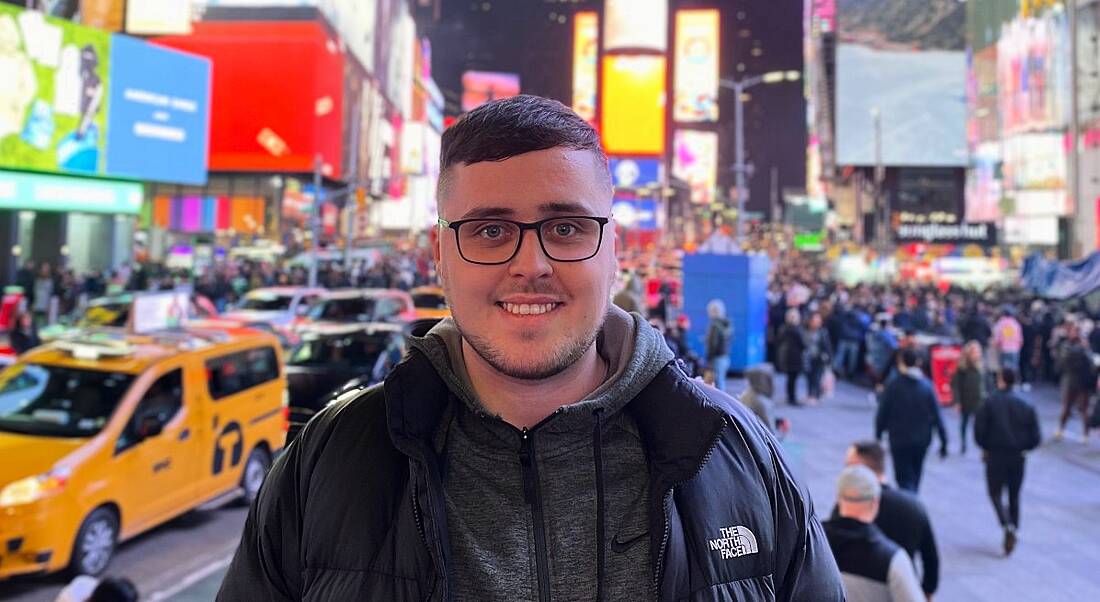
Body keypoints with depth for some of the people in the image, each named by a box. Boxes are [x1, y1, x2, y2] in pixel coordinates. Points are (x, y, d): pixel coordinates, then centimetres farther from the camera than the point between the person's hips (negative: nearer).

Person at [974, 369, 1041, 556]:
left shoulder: (990, 402, -8)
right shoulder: (1026, 407, 2)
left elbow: (979, 429, -11)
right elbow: (1035, 438, 0)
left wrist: (985, 448, 6)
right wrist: (1022, 448, 17)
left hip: (995, 455, -3)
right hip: (1018, 457, 3)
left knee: (995, 493, 6)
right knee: (1014, 496, 16)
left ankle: (1007, 526, -16)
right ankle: (1014, 531, 20)